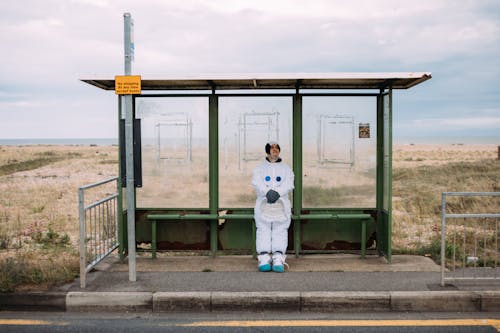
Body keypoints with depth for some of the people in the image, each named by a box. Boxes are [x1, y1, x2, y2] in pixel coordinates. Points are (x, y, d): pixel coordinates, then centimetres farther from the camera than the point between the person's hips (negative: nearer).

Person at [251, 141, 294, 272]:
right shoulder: (259, 168, 20)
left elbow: (289, 184, 4)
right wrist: (267, 192, -19)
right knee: (263, 229, -14)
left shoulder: (286, 168, 22)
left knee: (280, 230, -13)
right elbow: (256, 182, 1)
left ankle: (278, 260, -22)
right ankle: (264, 259, -21)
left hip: (281, 202, 0)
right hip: (263, 202, 0)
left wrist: (277, 192, -15)